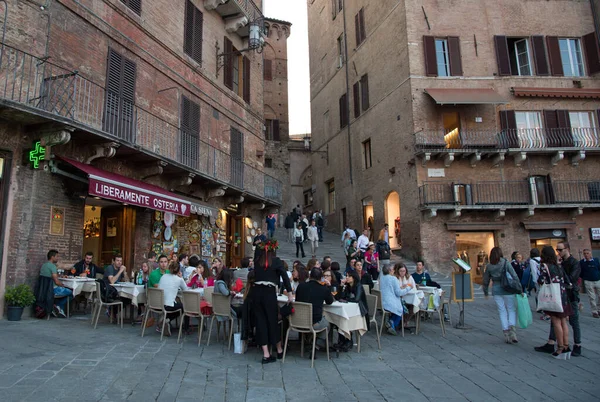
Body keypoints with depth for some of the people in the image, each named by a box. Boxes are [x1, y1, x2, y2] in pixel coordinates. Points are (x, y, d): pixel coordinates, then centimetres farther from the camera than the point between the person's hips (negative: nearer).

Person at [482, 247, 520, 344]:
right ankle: (512, 330, -9)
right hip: (507, 290, -2)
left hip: (496, 291, 2)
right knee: (511, 310, 9)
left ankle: (506, 334, 7)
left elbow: (486, 281, 9)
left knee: (502, 311, 7)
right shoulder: (505, 263, -5)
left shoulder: (489, 266, 3)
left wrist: (485, 292, 21)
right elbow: (515, 276, -8)